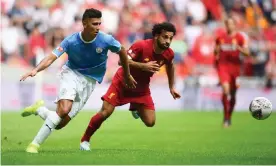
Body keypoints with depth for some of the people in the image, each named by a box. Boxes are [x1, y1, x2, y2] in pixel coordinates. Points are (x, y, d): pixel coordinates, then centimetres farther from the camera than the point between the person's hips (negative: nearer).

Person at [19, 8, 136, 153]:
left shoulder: (106, 40, -15)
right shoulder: (71, 41, -17)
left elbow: (122, 52, 5)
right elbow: (51, 58, -24)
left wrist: (127, 76, 15)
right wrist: (36, 69, -43)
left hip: (89, 81, 2)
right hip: (71, 74, -2)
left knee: (60, 123, -10)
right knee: (64, 109, -31)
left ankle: (38, 109, 21)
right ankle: (35, 144, -17)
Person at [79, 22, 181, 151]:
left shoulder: (168, 54, -11)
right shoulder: (141, 46, -28)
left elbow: (170, 66, 13)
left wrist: (172, 87, 16)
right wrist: (143, 66, -42)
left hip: (141, 88, 5)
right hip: (122, 82, -5)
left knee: (150, 122, -3)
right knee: (105, 112, -15)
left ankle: (135, 107, 31)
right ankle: (85, 140, 5)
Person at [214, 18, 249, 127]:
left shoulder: (239, 37, 0)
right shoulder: (220, 38, 8)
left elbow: (247, 52, -5)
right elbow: (216, 52, 21)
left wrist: (238, 48, -21)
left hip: (235, 66, 0)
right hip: (223, 66, 0)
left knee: (233, 93, 8)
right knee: (225, 89, -21)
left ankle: (229, 116, 26)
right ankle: (225, 115, -12)